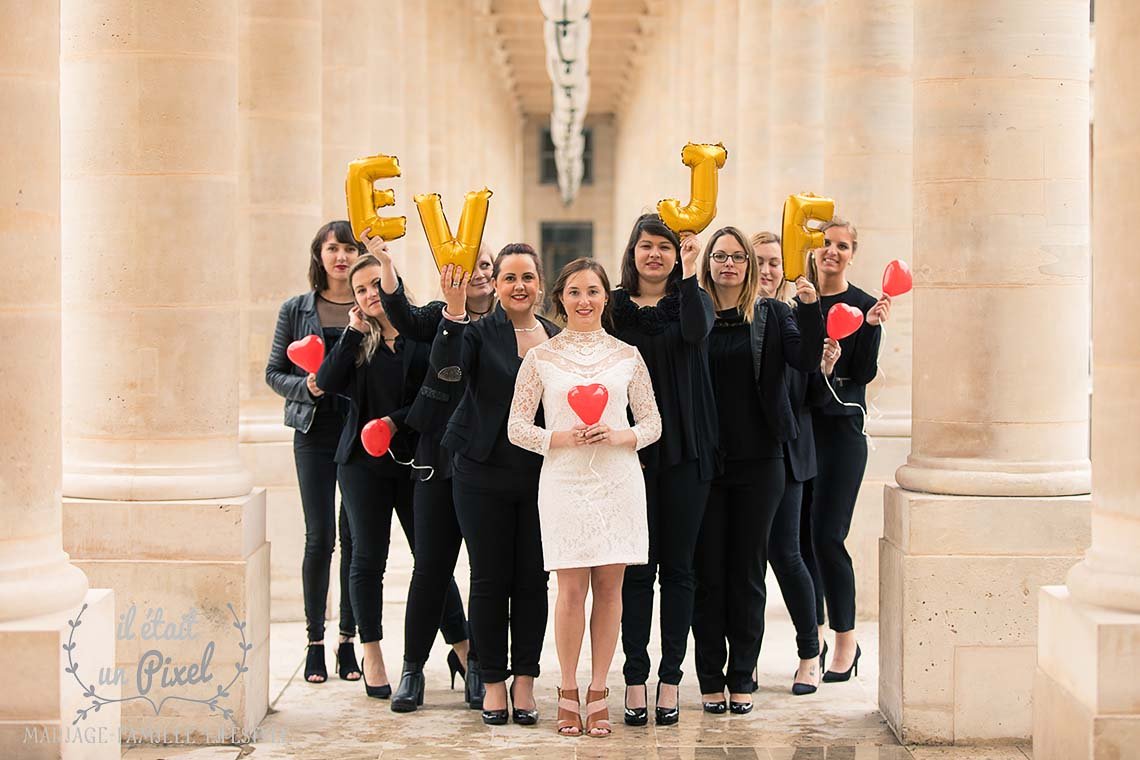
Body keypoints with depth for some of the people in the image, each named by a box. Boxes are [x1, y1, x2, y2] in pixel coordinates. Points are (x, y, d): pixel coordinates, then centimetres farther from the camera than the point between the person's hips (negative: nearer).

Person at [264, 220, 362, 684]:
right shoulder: (297, 310, 5)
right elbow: (274, 372, 9)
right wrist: (305, 386, -11)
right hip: (315, 433, 0)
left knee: (355, 538, 3)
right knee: (319, 537, -2)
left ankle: (349, 641, 14)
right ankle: (315, 643, 8)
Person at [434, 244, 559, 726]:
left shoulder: (558, 338, 7)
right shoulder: (480, 331, -4)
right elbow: (448, 366, -24)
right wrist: (454, 311, -37)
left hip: (541, 474, 3)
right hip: (485, 474, -3)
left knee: (533, 579, 6)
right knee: (489, 579, 4)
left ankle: (524, 679, 15)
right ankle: (493, 682, 13)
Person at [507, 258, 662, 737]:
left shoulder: (626, 356, 8)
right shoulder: (541, 358, 4)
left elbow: (652, 423, 10)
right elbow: (517, 427, 4)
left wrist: (621, 436, -9)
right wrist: (560, 438, -12)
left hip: (618, 480, 1)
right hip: (564, 481, -1)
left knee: (609, 588, 3)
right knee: (571, 590, -3)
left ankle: (598, 691, 12)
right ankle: (568, 690, 10)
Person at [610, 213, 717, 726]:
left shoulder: (692, 300, 5)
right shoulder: (613, 307, 5)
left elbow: (697, 331, -19)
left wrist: (689, 275, -27)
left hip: (684, 452, 0)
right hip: (629, 450, 0)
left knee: (677, 567, 4)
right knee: (635, 568, 3)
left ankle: (670, 678, 11)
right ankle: (635, 677, 9)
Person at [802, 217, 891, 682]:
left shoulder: (863, 306, 0)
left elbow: (865, 374, -6)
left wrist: (871, 326, -17)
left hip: (841, 428, -4)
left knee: (827, 535, -8)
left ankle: (846, 640, 6)